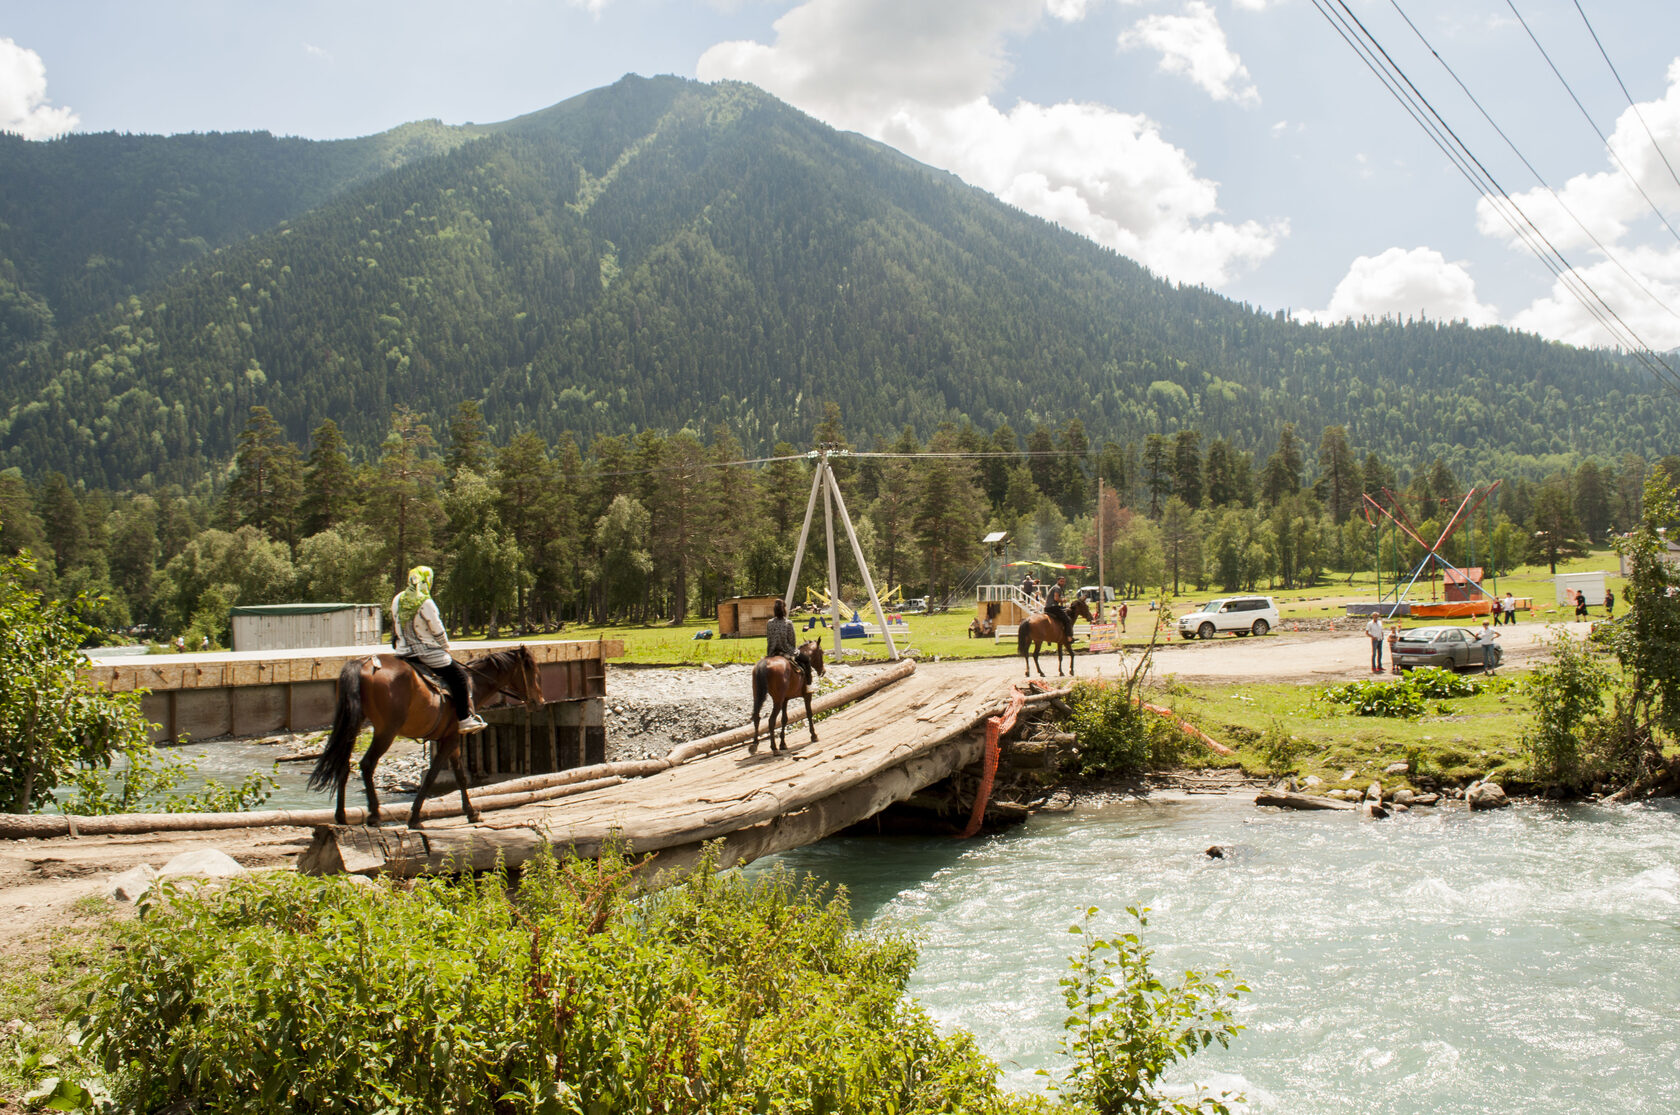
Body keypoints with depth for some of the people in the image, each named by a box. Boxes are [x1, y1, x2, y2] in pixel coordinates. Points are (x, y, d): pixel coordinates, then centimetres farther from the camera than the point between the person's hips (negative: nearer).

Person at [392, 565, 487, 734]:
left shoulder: (397, 599, 3)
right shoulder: (426, 603, -17)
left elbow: (394, 627, 14)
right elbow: (438, 632, -11)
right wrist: (445, 647, 8)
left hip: (403, 653, 8)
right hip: (427, 653, -7)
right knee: (459, 676, 1)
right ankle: (465, 719, -2)